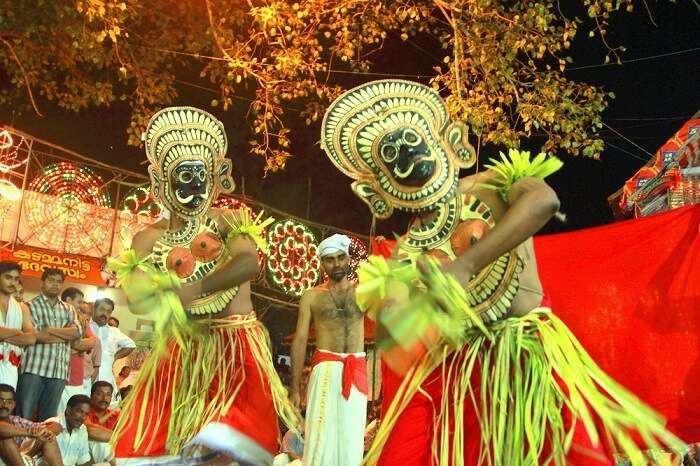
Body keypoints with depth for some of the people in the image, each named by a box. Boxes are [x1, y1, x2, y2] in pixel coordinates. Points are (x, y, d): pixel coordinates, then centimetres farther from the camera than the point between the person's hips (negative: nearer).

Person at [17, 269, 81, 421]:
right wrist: (66, 334, -5)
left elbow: (78, 331, 0)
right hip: (33, 368, -4)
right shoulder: (31, 306, 3)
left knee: (48, 419, 7)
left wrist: (49, 330, -9)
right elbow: (34, 335, -11)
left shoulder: (68, 310, 18)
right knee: (23, 417, -5)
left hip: (59, 372, 4)